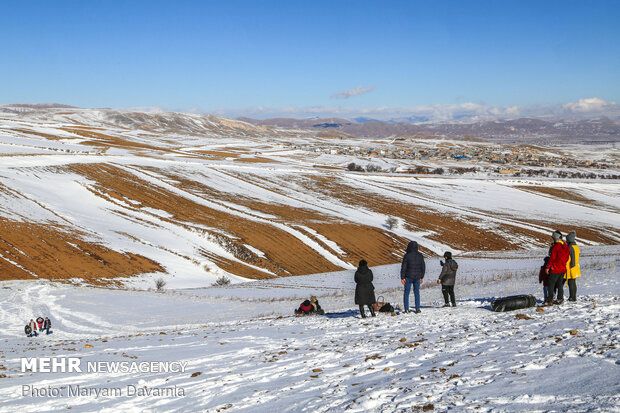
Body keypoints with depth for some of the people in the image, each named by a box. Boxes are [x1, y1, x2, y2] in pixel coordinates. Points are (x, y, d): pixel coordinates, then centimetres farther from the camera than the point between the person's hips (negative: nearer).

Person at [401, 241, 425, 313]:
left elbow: (403, 267, -10)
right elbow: (423, 267, 6)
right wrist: (422, 277, 16)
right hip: (417, 277, 3)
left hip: (408, 277, -3)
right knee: (417, 293, 15)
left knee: (406, 293, 7)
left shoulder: (407, 255, -11)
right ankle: (417, 309, 12)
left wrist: (402, 277, -5)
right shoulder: (420, 256, -1)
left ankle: (406, 309, 2)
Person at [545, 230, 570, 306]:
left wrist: (548, 267, -10)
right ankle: (560, 299, 18)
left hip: (555, 269, -8)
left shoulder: (555, 246, -16)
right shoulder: (566, 246, 8)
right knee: (560, 284, 15)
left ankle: (550, 300, -6)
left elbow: (552, 258, -16)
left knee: (551, 285, -3)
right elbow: (567, 257, 14)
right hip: (563, 269, 8)